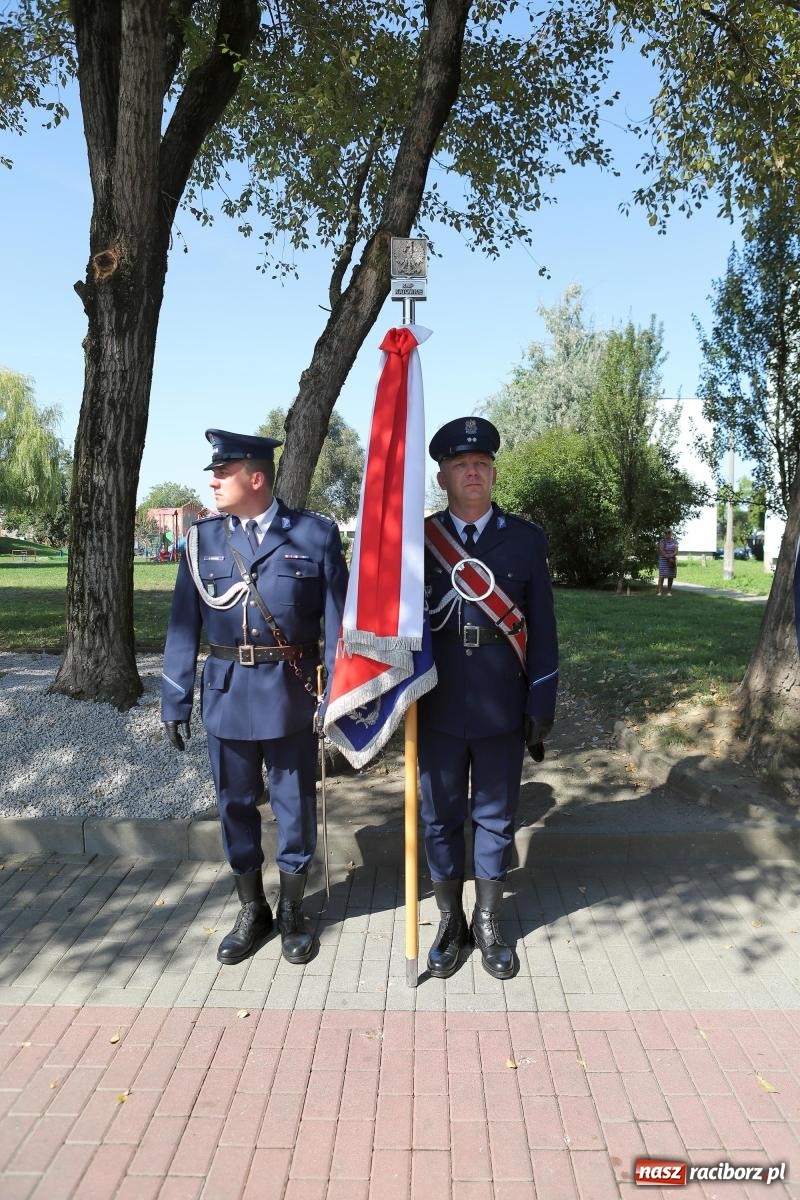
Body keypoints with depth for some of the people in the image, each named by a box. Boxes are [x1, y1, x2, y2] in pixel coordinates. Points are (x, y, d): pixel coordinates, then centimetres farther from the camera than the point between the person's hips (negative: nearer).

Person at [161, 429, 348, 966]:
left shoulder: (316, 534, -4)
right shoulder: (203, 538, 3)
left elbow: (337, 619, -5)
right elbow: (184, 626, 3)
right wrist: (176, 700, 2)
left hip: (291, 694, -2)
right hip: (227, 694, 3)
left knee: (296, 805, 10)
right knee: (236, 804, 14)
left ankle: (292, 911, 31)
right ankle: (252, 911, 34)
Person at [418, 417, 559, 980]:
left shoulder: (527, 539, -1)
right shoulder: (417, 539, -1)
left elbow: (542, 629, 0)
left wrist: (542, 707, -2)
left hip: (502, 709, 0)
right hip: (438, 709, 0)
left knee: (496, 817, 14)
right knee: (441, 818, 13)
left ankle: (488, 923, 33)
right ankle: (450, 921, 33)